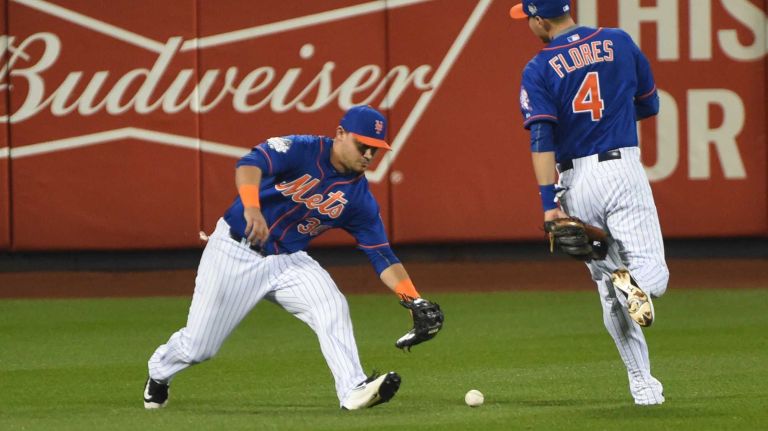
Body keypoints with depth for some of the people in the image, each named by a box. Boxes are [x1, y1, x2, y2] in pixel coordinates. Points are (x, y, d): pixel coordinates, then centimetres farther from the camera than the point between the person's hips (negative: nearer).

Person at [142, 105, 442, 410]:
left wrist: (416, 302, -16)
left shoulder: (359, 198, -3)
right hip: (235, 252, -4)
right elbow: (250, 165, -35)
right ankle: (159, 372, 35)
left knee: (333, 306, -24)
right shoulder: (299, 150, -18)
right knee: (197, 346, 2)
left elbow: (382, 256, -2)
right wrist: (251, 208, -56)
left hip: (289, 261, 4)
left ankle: (353, 391, -32)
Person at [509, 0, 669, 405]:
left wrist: (550, 203, -16)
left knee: (609, 293, 11)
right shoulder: (619, 42, 6)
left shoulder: (538, 71, -3)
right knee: (654, 278, -1)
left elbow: (542, 141, -12)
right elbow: (649, 105, 16)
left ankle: (642, 383, 0)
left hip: (576, 181, 0)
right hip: (624, 169, 0)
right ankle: (635, 282, -36)